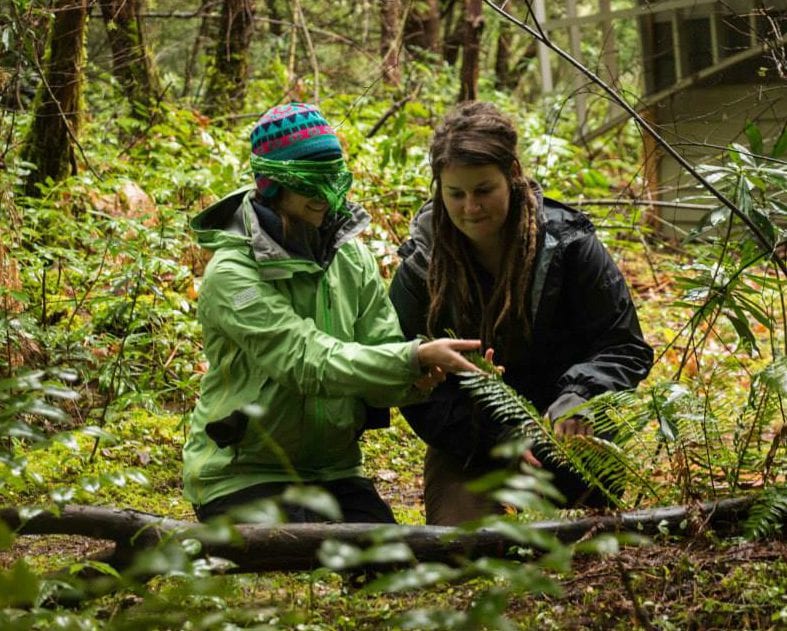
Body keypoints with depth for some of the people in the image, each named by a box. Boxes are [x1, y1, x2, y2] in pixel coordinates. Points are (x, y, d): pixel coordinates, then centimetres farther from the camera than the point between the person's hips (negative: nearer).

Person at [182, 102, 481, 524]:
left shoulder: (351, 258, 3)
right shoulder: (232, 274, -17)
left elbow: (379, 385, 0)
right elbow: (309, 363, -28)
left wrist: (415, 381, -24)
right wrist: (416, 358, -37)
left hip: (333, 469, 5)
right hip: (243, 472, -5)